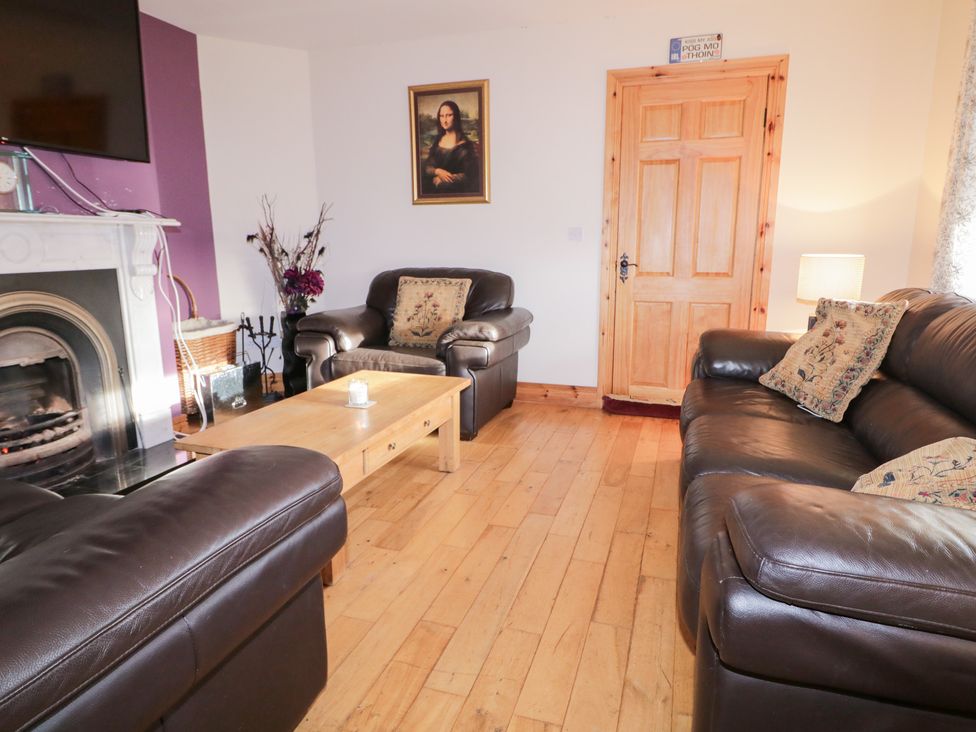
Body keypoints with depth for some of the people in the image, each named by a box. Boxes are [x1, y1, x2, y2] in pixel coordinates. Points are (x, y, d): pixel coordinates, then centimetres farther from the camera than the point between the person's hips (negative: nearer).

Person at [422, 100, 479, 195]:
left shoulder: (465, 144, -4)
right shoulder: (436, 141, 11)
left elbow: (468, 175, -8)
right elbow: (427, 167, 9)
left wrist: (442, 181, -7)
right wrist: (438, 171, -12)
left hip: (456, 192, -3)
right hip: (435, 191, 4)